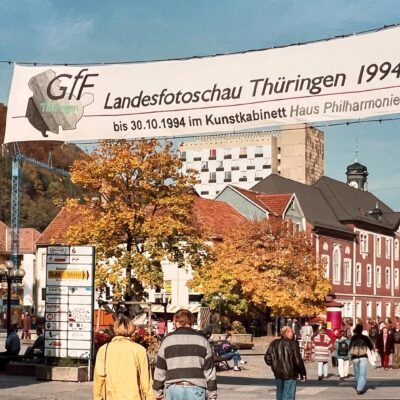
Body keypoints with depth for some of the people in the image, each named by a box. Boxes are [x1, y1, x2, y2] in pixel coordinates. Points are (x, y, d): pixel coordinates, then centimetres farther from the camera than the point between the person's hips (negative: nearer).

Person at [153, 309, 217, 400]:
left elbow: (160, 371, 8)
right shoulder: (202, 340, 7)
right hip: (196, 389, 0)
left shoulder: (168, 340, 6)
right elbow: (210, 371, 5)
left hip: (173, 389, 0)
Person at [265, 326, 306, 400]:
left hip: (278, 373, 5)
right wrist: (303, 373, -3)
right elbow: (298, 360, -15)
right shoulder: (293, 344, -14)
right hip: (290, 374, -5)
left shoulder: (274, 343, 1)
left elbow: (267, 358, 2)